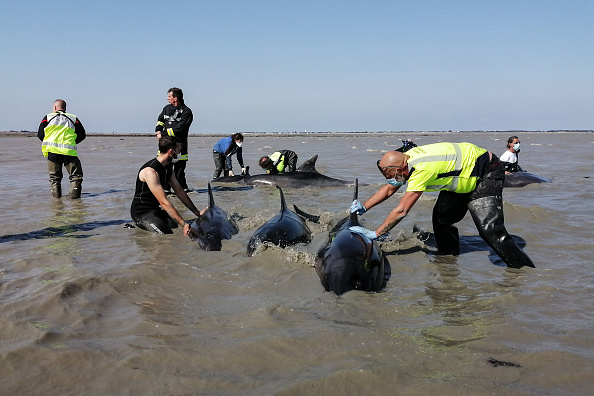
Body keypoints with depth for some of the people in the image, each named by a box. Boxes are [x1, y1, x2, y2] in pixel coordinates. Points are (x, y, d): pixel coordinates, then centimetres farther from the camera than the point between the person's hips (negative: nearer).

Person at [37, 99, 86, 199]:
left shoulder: (48, 118, 13)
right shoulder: (73, 119, 14)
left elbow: (40, 135, 11)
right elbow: (82, 135, 15)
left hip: (52, 151, 1)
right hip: (69, 151, -1)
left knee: (54, 177, 12)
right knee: (76, 175, 6)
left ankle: (56, 196, 7)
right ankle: (74, 195, -7)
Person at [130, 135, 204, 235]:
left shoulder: (168, 168, 6)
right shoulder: (150, 171, -24)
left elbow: (180, 193, 12)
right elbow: (164, 202, -28)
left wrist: (197, 213, 6)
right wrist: (183, 224, -32)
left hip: (155, 210, 8)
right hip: (141, 213, -8)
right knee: (167, 234, -26)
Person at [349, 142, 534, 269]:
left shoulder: (421, 170, -35)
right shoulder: (406, 159, -8)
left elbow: (401, 210, -32)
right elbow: (389, 189, 8)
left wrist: (374, 233, -27)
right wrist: (364, 207, -2)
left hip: (487, 173, -10)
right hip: (463, 176, 10)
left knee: (489, 228, -19)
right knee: (442, 218, 5)